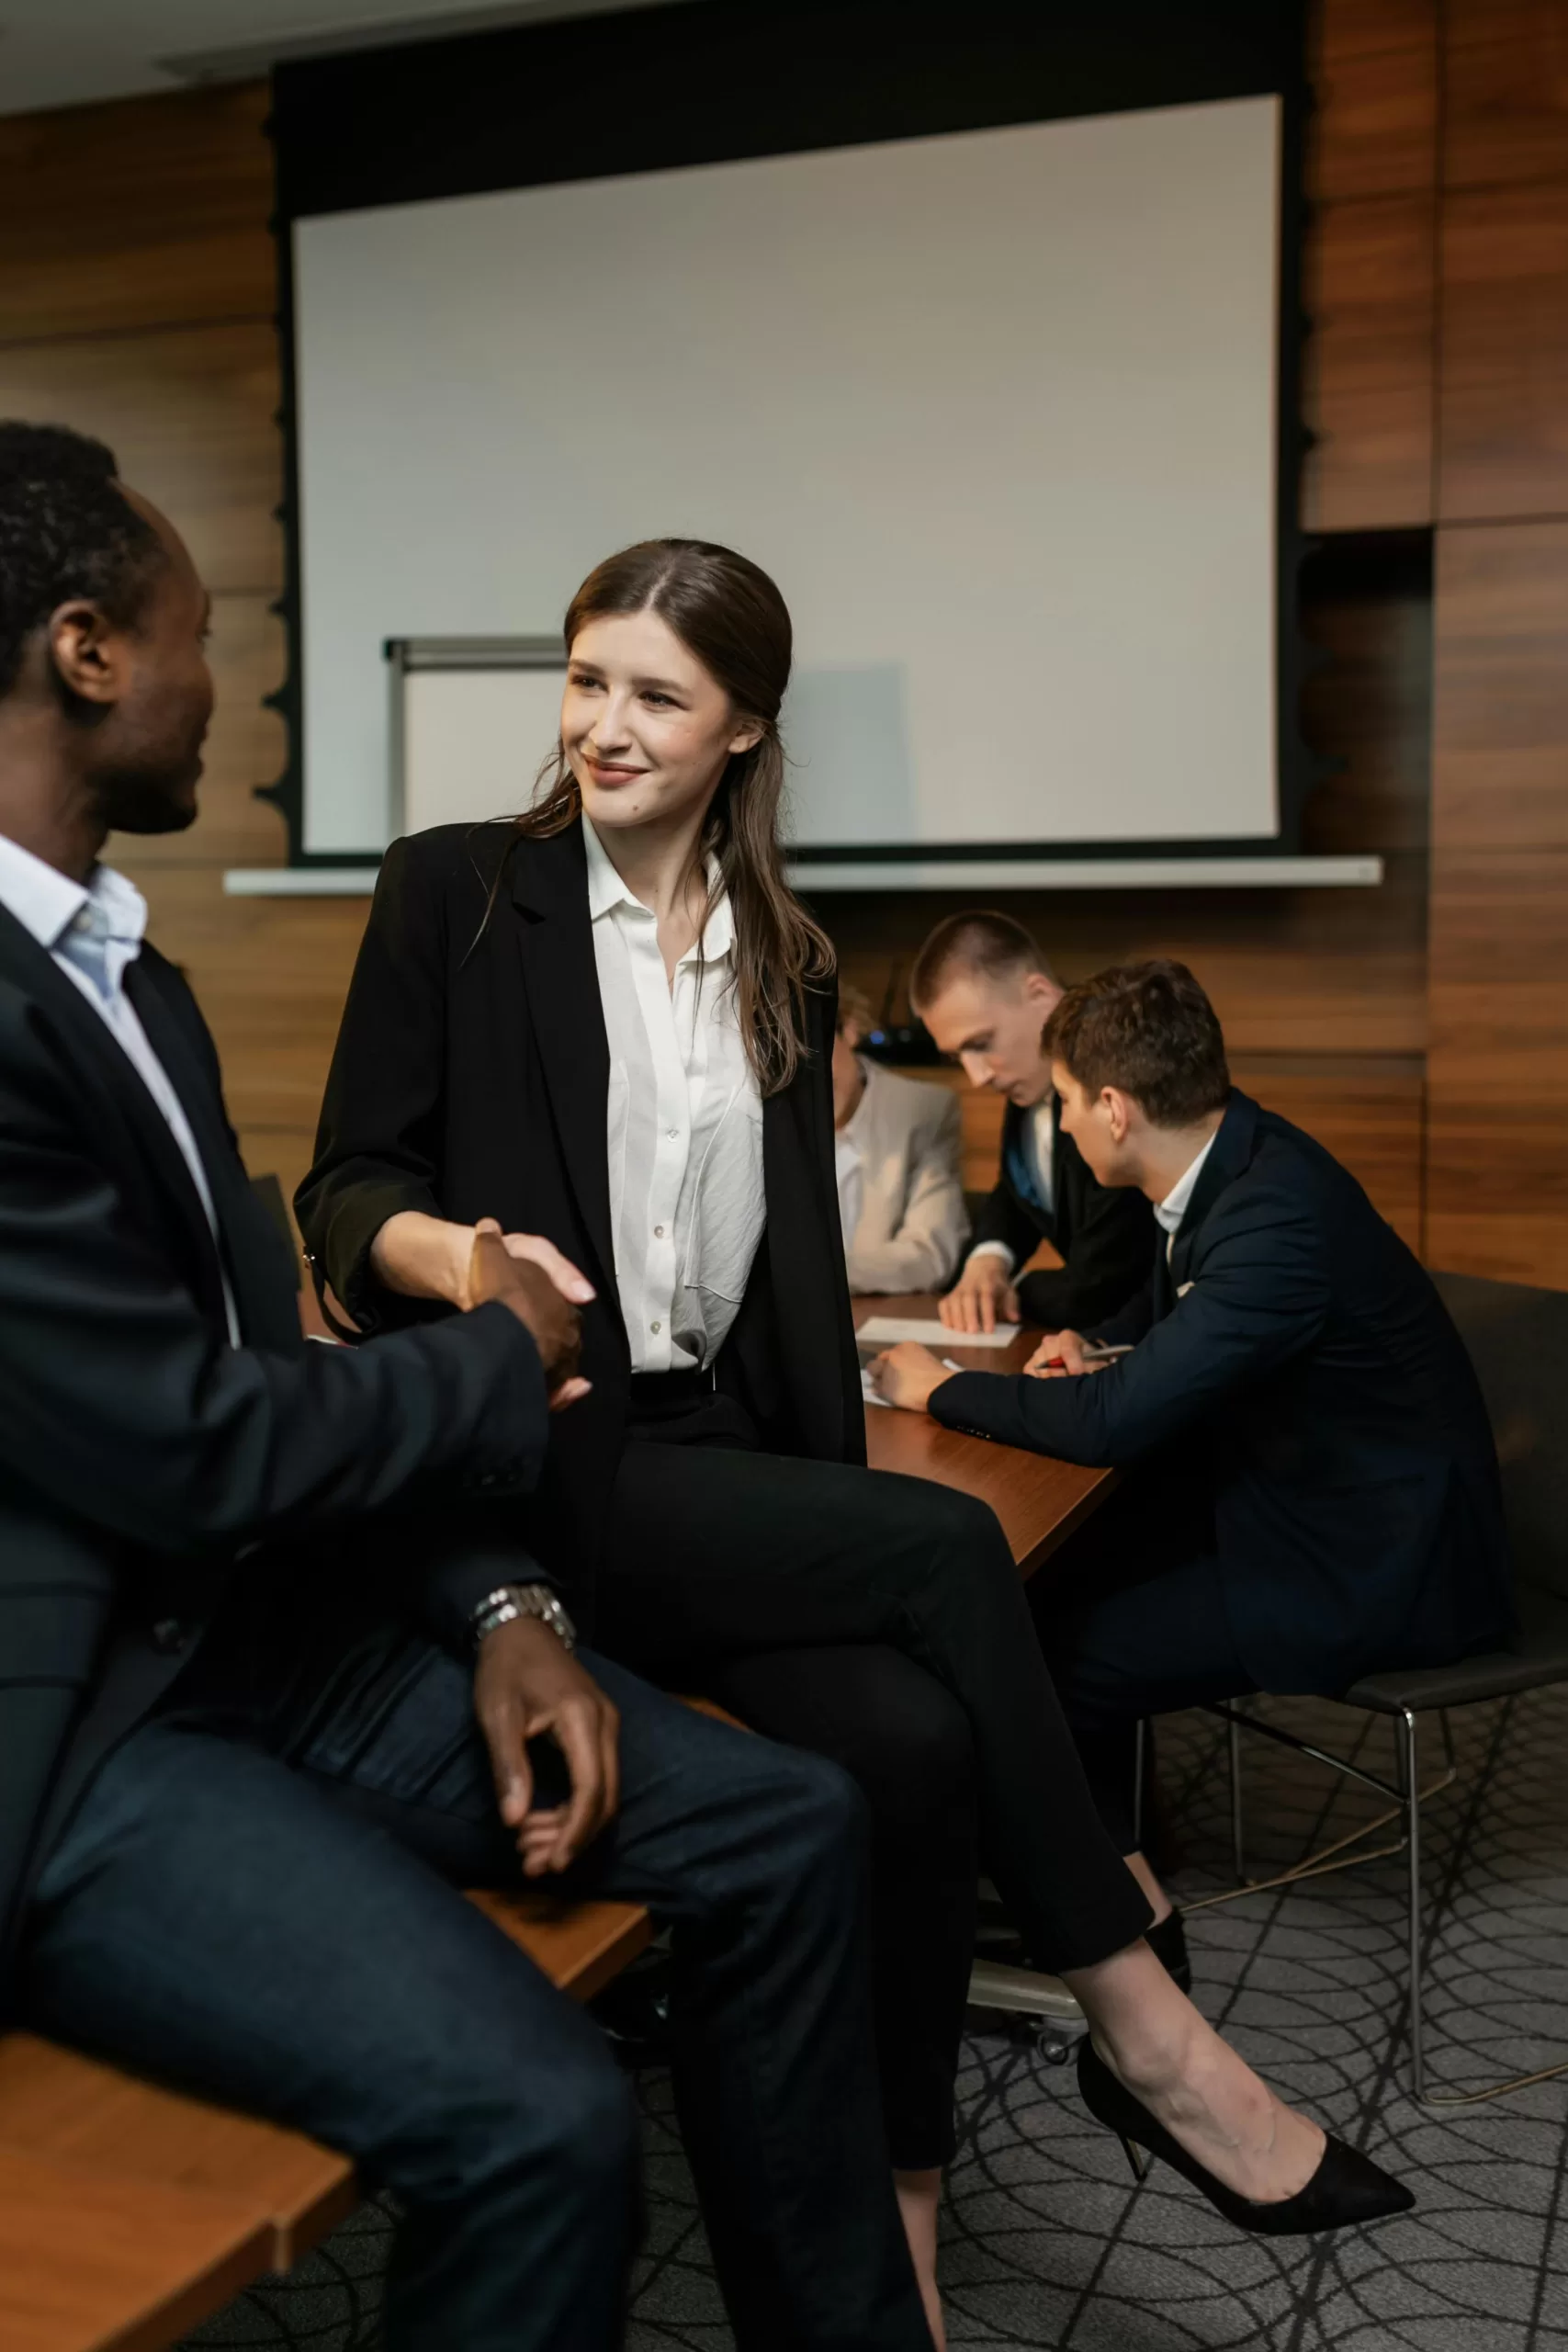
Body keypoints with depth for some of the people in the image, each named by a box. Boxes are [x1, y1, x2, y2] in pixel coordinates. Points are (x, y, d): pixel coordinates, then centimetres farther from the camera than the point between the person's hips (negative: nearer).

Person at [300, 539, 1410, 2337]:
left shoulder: (786, 970, 15)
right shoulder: (453, 893, 1)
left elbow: (798, 1268, 15)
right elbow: (344, 1191, -1)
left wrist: (842, 1498, 1)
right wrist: (462, 1254, -24)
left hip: (719, 1457, 4)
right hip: (522, 1464, -4)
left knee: (910, 1734, -25)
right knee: (949, 1547, -25)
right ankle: (1139, 2022, -10)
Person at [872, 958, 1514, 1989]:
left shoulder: (1278, 1219, -31)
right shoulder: (1229, 1153, -1)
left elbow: (1113, 1420, -31)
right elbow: (1171, 1303, 21)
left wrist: (939, 1389, -16)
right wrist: (1101, 1345, 1)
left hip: (1376, 1566, -9)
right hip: (1296, 1487, 9)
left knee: (1061, 1663, -10)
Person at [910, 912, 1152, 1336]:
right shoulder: (1034, 1074, -1)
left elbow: (1093, 1297, -23)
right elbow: (1017, 1190, 17)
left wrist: (1011, 1290, -5)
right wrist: (988, 1261, -2)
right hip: (1094, 1333, 7)